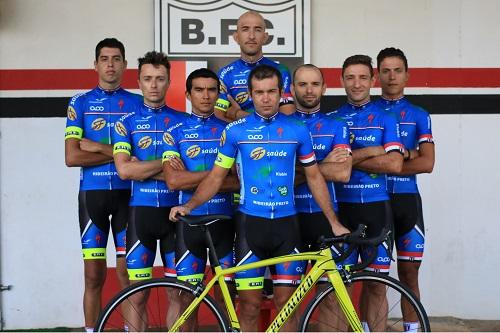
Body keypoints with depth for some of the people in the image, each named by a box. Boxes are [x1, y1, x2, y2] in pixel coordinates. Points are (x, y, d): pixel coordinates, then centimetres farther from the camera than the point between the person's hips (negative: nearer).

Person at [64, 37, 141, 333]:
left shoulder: (138, 103, 6)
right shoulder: (80, 103, 4)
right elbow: (72, 157, -5)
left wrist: (96, 146, -10)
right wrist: (117, 153, -9)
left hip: (128, 194, 0)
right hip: (92, 194, 0)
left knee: (128, 273, 2)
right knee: (94, 275, 3)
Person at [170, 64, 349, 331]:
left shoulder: (298, 130, 3)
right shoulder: (235, 131, 0)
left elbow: (314, 177, 8)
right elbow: (216, 176, 3)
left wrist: (334, 222, 4)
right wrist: (189, 205, -12)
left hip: (286, 223, 1)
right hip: (250, 222, -1)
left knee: (286, 303, 5)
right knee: (250, 305, 2)